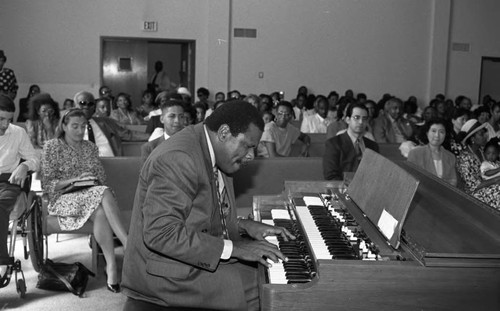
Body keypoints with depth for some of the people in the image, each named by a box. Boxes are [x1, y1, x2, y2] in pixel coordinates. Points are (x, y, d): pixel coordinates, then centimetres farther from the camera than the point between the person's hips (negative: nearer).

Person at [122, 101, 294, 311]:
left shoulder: (211, 152, 8)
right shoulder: (177, 159, -23)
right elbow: (160, 233, -28)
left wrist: (242, 226, 4)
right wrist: (231, 247, -27)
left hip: (195, 254, 10)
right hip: (166, 273, -10)